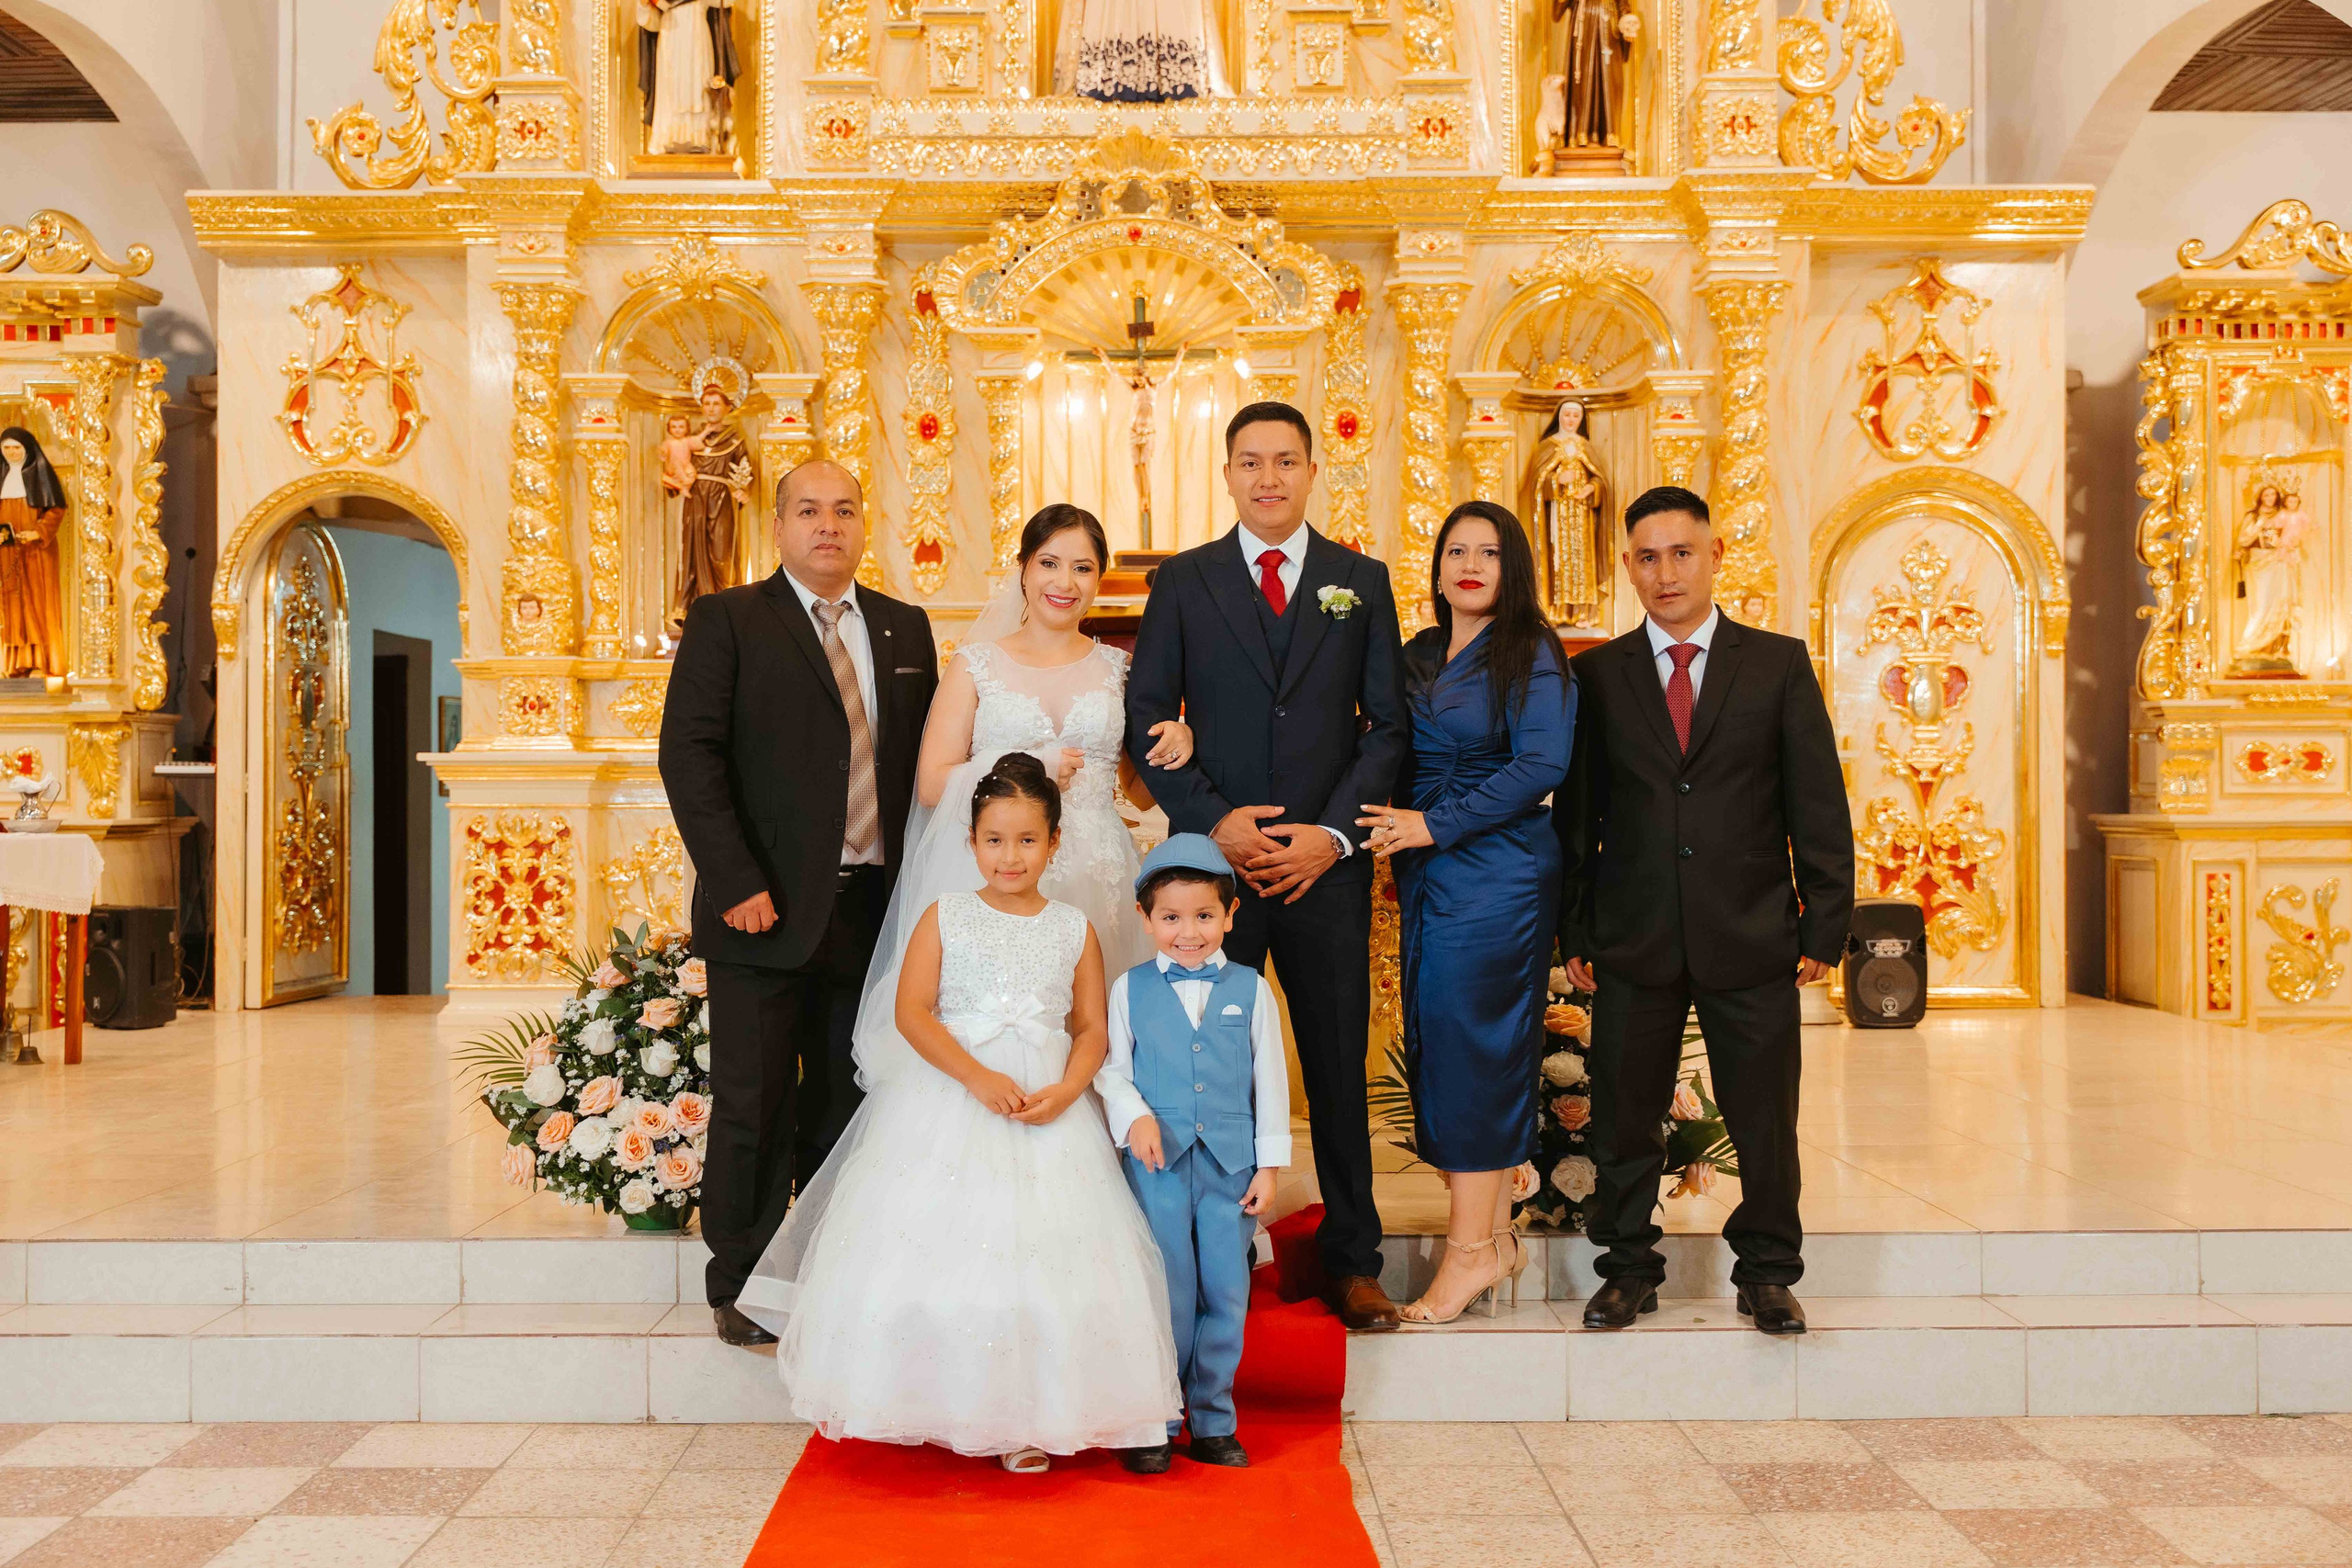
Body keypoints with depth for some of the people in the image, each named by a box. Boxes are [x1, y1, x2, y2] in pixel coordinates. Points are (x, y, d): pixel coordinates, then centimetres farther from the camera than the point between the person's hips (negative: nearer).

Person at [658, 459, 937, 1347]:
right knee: (754, 1107, 3)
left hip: (874, 907, 4)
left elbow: (923, 763, 14)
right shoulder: (727, 621, 0)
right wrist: (736, 883, -15)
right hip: (768, 909, -4)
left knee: (850, 1103, 11)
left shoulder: (905, 630, 14)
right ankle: (742, 1286, 18)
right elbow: (688, 754, -8)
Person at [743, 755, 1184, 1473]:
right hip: (947, 1109, -1)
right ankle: (930, 1403, 15)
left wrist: (1065, 1091, -13)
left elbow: (1091, 1028, 6)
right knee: (934, 1250, -2)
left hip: (1047, 1112, 1)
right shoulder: (946, 918, 1)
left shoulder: (1074, 930, 6)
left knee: (1039, 1256, 0)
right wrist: (979, 1078, -18)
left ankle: (1024, 1419, 12)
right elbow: (912, 1013, -7)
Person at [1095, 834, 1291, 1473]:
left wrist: (1269, 1164, 4)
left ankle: (1213, 1422, 21)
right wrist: (1134, 1116, -13)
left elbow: (1271, 1080, 7)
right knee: (1164, 1296, 2)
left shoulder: (1250, 990, 4)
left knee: (1226, 1294, 7)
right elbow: (1110, 1068, 6)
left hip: (1231, 1163, 1)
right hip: (1157, 1164, -1)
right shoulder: (1130, 989, 3)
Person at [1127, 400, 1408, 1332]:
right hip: (1214, 860, 0)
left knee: (1340, 1065, 7)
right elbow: (1147, 719, 3)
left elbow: (1388, 724, 5)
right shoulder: (1182, 582, 7)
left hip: (1327, 862, 1)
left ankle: (1352, 1262, 19)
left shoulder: (1362, 581, 9)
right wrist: (1212, 822, -10)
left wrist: (1334, 832, -8)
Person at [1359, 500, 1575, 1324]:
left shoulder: (1531, 654, -6)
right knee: (1440, 1046, 7)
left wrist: (1435, 825, -16)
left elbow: (1541, 765, -15)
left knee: (1471, 1045, -7)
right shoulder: (1417, 656, 15)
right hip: (1427, 878, 7)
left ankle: (1471, 1248, 2)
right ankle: (1496, 1236, 17)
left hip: (1496, 874, -7)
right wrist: (1396, 834, 2)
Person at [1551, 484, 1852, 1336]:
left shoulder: (1779, 664, 5)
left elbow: (1819, 806, 4)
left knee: (1764, 1118, 7)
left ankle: (1767, 1272, 25)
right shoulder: (1595, 676, 6)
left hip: (1752, 939, 0)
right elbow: (1575, 814, 6)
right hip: (1634, 941, 1)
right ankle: (1628, 1269, 24)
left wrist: (1824, 925, -1)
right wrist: (1576, 932, 0)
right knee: (1624, 1115, 7)